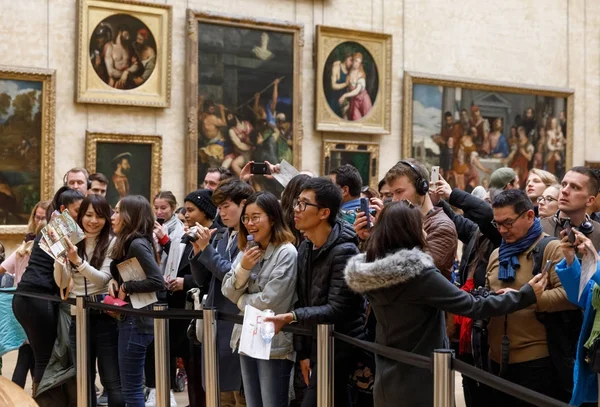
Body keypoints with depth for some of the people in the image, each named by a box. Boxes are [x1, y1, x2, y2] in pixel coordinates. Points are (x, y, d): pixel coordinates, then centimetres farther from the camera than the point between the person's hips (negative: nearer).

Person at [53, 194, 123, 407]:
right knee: (84, 379, 14)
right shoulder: (72, 243, 5)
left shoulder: (111, 243, -6)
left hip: (104, 315, -4)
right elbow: (62, 283, 3)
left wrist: (77, 260, -27)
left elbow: (103, 279, -15)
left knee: (111, 379, 0)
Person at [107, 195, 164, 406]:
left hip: (136, 321, -10)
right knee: (132, 389, 16)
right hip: (131, 318, 10)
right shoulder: (128, 244, 13)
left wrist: (125, 287, -15)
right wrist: (115, 281, 0)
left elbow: (157, 281, -25)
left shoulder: (137, 244, -17)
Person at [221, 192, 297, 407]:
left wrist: (241, 300, -1)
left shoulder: (286, 253, -14)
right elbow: (228, 292, 5)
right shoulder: (246, 251, 9)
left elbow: (269, 301, -19)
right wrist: (243, 268, -13)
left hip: (274, 342, -7)